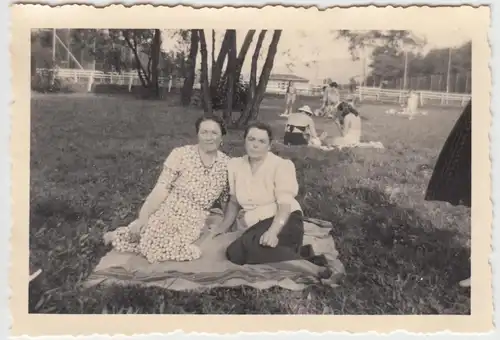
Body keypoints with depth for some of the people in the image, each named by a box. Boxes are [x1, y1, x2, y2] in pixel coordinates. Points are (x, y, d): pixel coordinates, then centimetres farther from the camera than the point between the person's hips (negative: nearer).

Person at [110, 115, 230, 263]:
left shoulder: (227, 164, 0)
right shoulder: (180, 154, -8)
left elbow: (227, 200, 10)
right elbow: (161, 188, -10)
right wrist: (142, 218, -14)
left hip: (193, 223, 2)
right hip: (165, 213, -1)